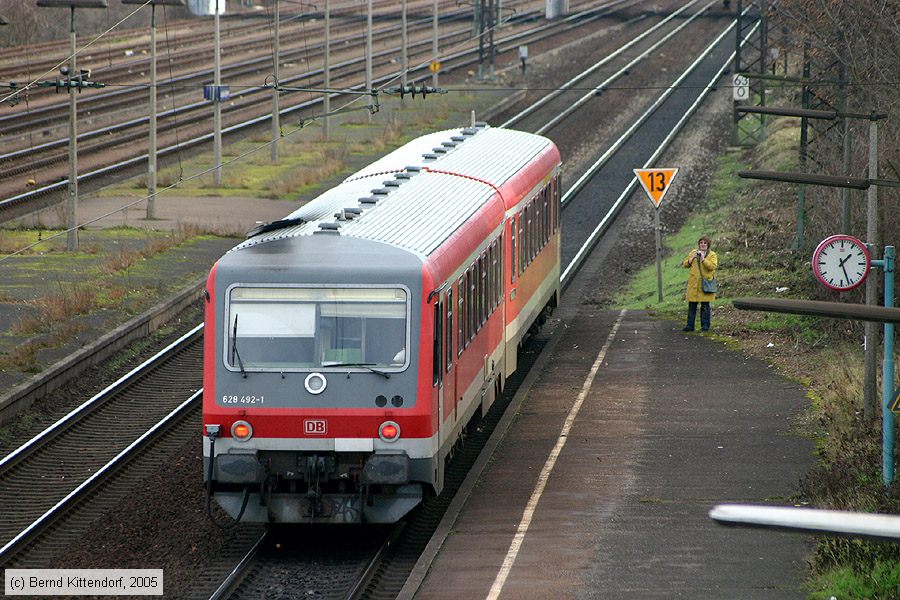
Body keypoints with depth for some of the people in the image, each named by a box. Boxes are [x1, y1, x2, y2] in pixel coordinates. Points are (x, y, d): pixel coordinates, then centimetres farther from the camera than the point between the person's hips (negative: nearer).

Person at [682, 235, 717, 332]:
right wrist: (691, 259, -5)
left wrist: (703, 259, -20)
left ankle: (705, 325, 6)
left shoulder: (712, 255, 1)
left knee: (705, 306, -1)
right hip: (693, 283, 4)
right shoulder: (693, 252, 14)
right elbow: (685, 264, 14)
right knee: (692, 305, 4)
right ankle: (690, 325, 10)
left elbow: (712, 266, -14)